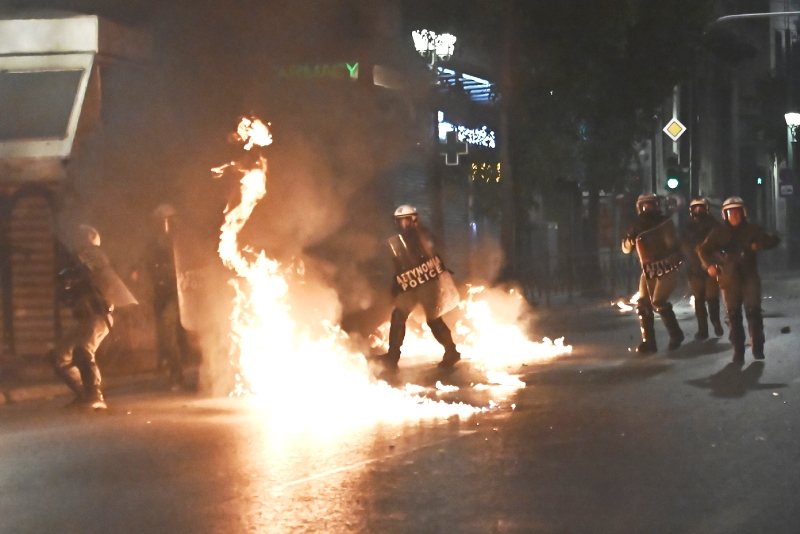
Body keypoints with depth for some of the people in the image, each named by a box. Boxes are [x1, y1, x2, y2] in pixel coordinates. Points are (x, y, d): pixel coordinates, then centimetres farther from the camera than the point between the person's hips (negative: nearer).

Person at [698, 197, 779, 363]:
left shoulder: (752, 229, 3)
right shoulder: (719, 232, 4)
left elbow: (774, 240, 1)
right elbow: (703, 249, 8)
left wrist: (759, 245, -19)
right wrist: (709, 265, -9)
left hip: (750, 276, -1)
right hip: (729, 279, 1)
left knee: (753, 311, -10)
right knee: (733, 314, 3)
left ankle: (758, 348, 0)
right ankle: (738, 351, 11)